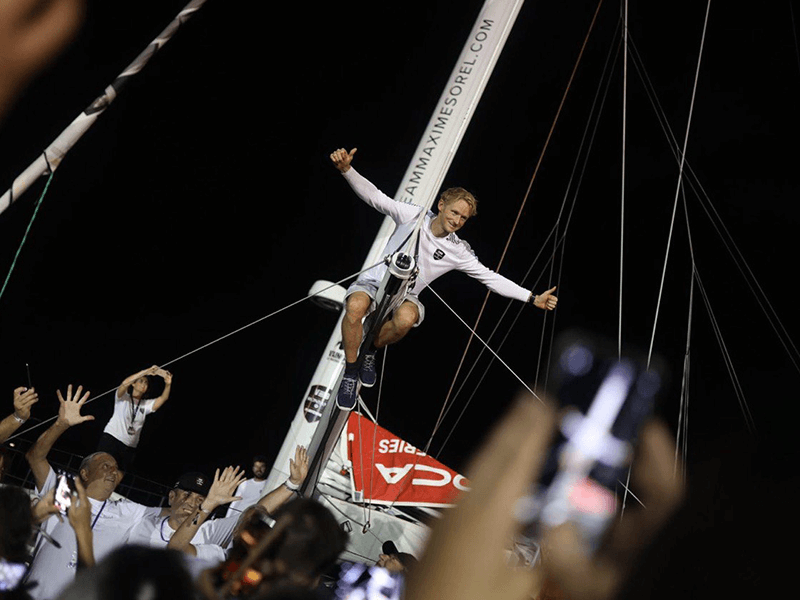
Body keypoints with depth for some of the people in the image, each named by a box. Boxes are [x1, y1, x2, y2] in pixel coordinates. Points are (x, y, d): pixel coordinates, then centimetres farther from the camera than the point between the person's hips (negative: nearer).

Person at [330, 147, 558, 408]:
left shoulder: (458, 252, -3)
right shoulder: (413, 215, -6)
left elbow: (491, 278, -1)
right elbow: (375, 196, -8)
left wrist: (533, 298, -7)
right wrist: (346, 169, -24)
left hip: (404, 296, 1)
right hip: (374, 281, -1)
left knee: (406, 319, -37)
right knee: (355, 307, -36)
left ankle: (370, 351, -4)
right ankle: (349, 373, -14)